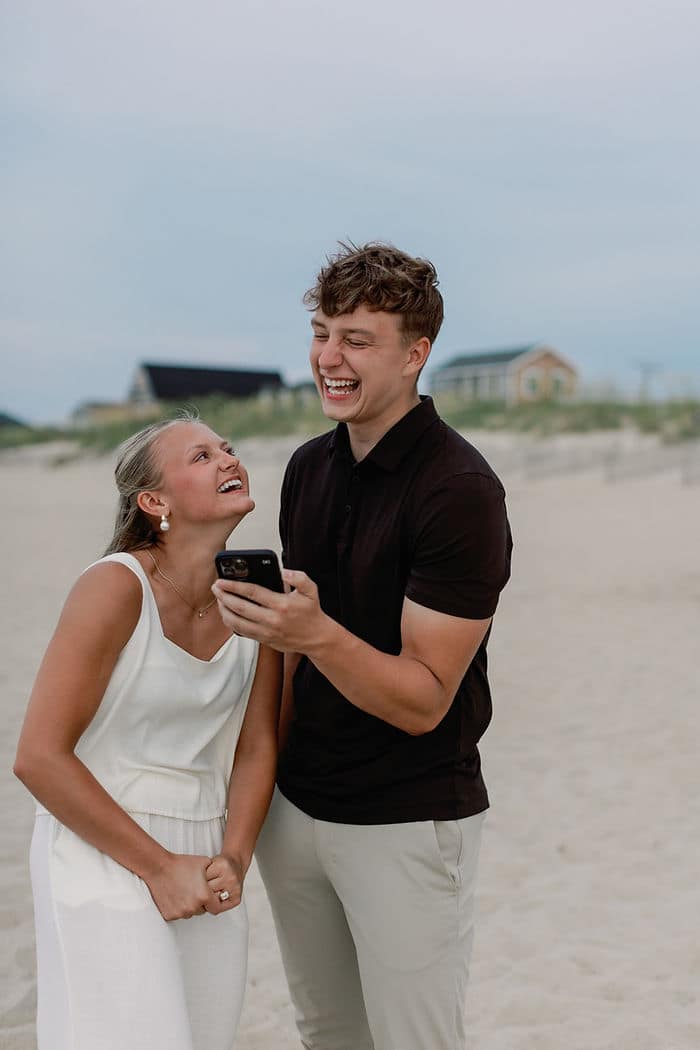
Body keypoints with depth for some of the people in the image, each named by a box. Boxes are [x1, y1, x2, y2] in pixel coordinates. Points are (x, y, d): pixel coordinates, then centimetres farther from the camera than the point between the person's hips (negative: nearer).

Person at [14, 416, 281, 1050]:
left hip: (203, 862, 5)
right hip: (102, 854, -5)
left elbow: (257, 748, 4)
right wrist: (158, 867, -14)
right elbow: (39, 757, -18)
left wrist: (233, 860, -8)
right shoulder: (117, 587, -18)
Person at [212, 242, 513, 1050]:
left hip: (409, 822, -6)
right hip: (295, 806, 7)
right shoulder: (309, 467, 4)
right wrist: (268, 770, 11)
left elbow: (424, 701, -20)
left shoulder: (459, 492, -19)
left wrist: (315, 634, -35)